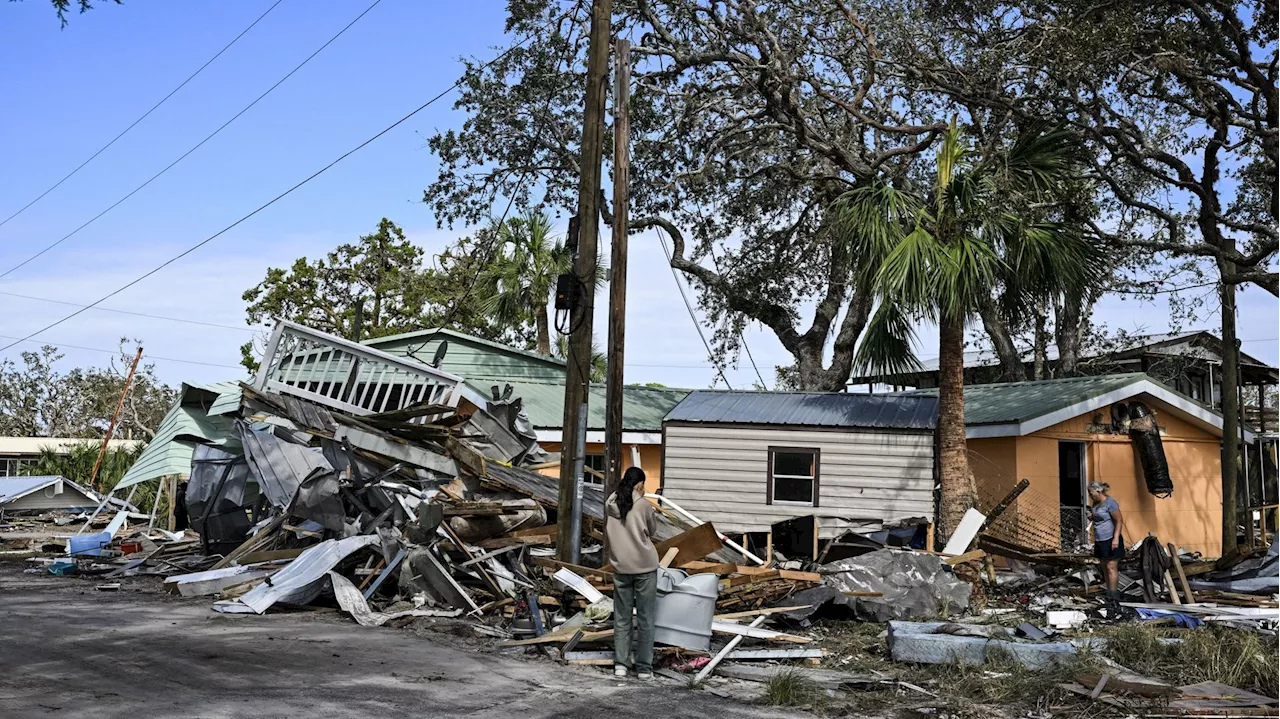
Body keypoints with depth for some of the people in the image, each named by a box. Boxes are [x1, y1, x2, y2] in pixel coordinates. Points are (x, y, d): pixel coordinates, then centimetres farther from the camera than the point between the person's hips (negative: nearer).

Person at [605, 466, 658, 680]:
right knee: (645, 618, 6)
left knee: (621, 618, 13)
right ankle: (644, 667, 9)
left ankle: (620, 664, 12)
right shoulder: (643, 505, -11)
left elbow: (607, 533, 8)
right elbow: (652, 529, 3)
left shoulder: (610, 505, 0)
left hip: (620, 568, 3)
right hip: (645, 566, -3)